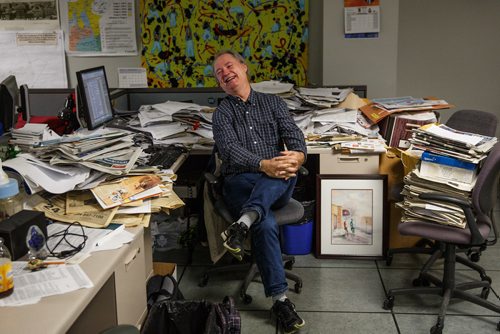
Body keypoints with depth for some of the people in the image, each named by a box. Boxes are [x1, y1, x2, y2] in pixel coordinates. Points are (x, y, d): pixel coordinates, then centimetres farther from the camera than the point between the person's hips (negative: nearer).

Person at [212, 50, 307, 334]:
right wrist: (263, 165, -27)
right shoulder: (223, 112, 12)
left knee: (286, 168, -37)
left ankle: (242, 224, -53)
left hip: (278, 185, 1)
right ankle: (280, 299, -30)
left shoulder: (273, 103, 18)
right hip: (240, 182, -1)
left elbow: (293, 133, 3)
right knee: (266, 224, -33)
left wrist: (298, 155, -24)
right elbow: (230, 149, -8)